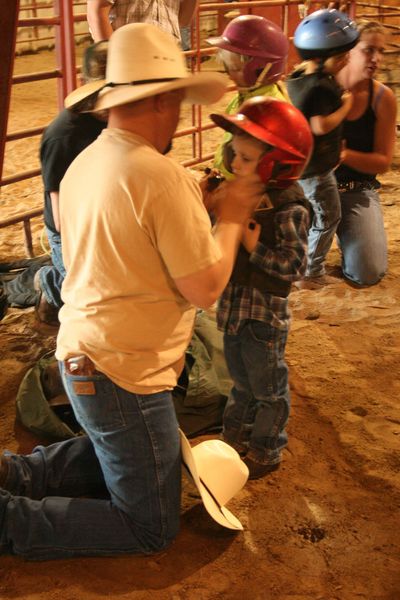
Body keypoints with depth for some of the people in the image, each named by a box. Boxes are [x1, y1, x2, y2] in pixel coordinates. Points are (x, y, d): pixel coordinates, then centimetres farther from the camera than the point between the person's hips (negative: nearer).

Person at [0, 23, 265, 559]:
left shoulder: (81, 165, 5)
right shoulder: (162, 176, -22)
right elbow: (204, 288, -19)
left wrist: (194, 208, 11)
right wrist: (231, 218, -4)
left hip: (79, 355, 9)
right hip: (125, 375, -9)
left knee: (110, 454, 33)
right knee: (151, 529, 8)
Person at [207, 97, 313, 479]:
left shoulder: (289, 210, -20)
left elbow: (295, 264, -23)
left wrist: (256, 247, -25)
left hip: (264, 312, -7)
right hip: (234, 306, 7)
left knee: (268, 388, 12)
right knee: (241, 381, 25)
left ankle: (266, 452, 30)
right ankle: (236, 437, 43)